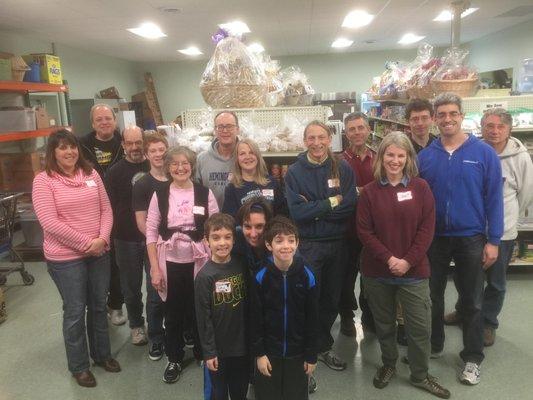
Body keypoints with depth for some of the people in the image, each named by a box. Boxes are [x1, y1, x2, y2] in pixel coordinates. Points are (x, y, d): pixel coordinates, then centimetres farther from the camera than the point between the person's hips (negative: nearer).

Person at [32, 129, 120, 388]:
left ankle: (102, 354, 37)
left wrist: (102, 238, -11)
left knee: (99, 306, 16)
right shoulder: (44, 180, -9)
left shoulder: (91, 174, 4)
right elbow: (50, 223, -16)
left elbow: (106, 210, 4)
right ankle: (78, 366, 27)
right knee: (75, 311, 7)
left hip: (99, 252, 4)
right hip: (65, 258, -4)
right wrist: (85, 242, -17)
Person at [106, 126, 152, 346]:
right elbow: (109, 207, -3)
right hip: (126, 239, 0)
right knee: (131, 286, 13)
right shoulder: (115, 172, -1)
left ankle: (155, 326, 26)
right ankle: (136, 325, 33)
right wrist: (114, 233, -10)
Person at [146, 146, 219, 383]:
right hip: (170, 262, 1)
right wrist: (155, 268, -6)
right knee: (173, 313, 12)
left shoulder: (205, 194, -3)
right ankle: (174, 359, 32)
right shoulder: (159, 195, -2)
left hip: (199, 262, 0)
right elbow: (151, 232, -2)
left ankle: (202, 353, 34)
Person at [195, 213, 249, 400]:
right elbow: (203, 318, -13)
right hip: (219, 348, -3)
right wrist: (208, 352, -10)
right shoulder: (205, 276, -17)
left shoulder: (242, 266, -5)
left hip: (242, 344, 4)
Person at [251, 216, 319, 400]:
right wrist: (258, 353, -6)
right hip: (269, 352, 0)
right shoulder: (261, 278, -13)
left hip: (297, 353, 0)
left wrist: (311, 356, -2)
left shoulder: (307, 276, -12)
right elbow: (256, 319, -6)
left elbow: (313, 319, -6)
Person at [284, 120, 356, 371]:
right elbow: (297, 212, -14)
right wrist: (331, 203, -14)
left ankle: (323, 346, 36)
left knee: (332, 299, 15)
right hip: (308, 245, -2)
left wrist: (314, 209, -16)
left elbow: (350, 206, -10)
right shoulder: (295, 172, -5)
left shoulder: (343, 169, -1)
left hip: (338, 244, 3)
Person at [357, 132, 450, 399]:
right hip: (377, 271, 1)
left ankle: (420, 375, 27)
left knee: (420, 326, 5)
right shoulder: (369, 191, -2)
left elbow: (427, 228, -4)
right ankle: (388, 364, 38)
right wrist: (388, 259, -15)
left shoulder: (420, 188, -1)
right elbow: (364, 231, -5)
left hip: (414, 271, 0)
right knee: (384, 324, 16)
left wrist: (408, 261, -13)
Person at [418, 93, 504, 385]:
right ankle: (433, 345, 36)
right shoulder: (424, 156, -1)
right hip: (433, 238, 2)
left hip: (471, 238, -2)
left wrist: (493, 240, -8)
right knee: (432, 296, 15)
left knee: (472, 300, 10)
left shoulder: (484, 153, -7)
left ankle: (472, 358, 27)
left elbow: (494, 199, -6)